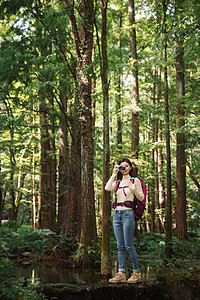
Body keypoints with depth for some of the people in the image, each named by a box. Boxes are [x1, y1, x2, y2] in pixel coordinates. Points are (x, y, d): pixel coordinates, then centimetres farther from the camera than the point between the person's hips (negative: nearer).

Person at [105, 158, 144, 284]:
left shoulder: (135, 180, 3)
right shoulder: (118, 182, 16)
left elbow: (141, 198, 0)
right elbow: (107, 188, -3)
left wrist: (134, 189, -18)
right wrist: (114, 174, -1)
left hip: (128, 213, -5)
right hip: (117, 214, 6)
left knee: (129, 246, -7)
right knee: (120, 246, 5)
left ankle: (137, 273, 2)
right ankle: (121, 273, 6)